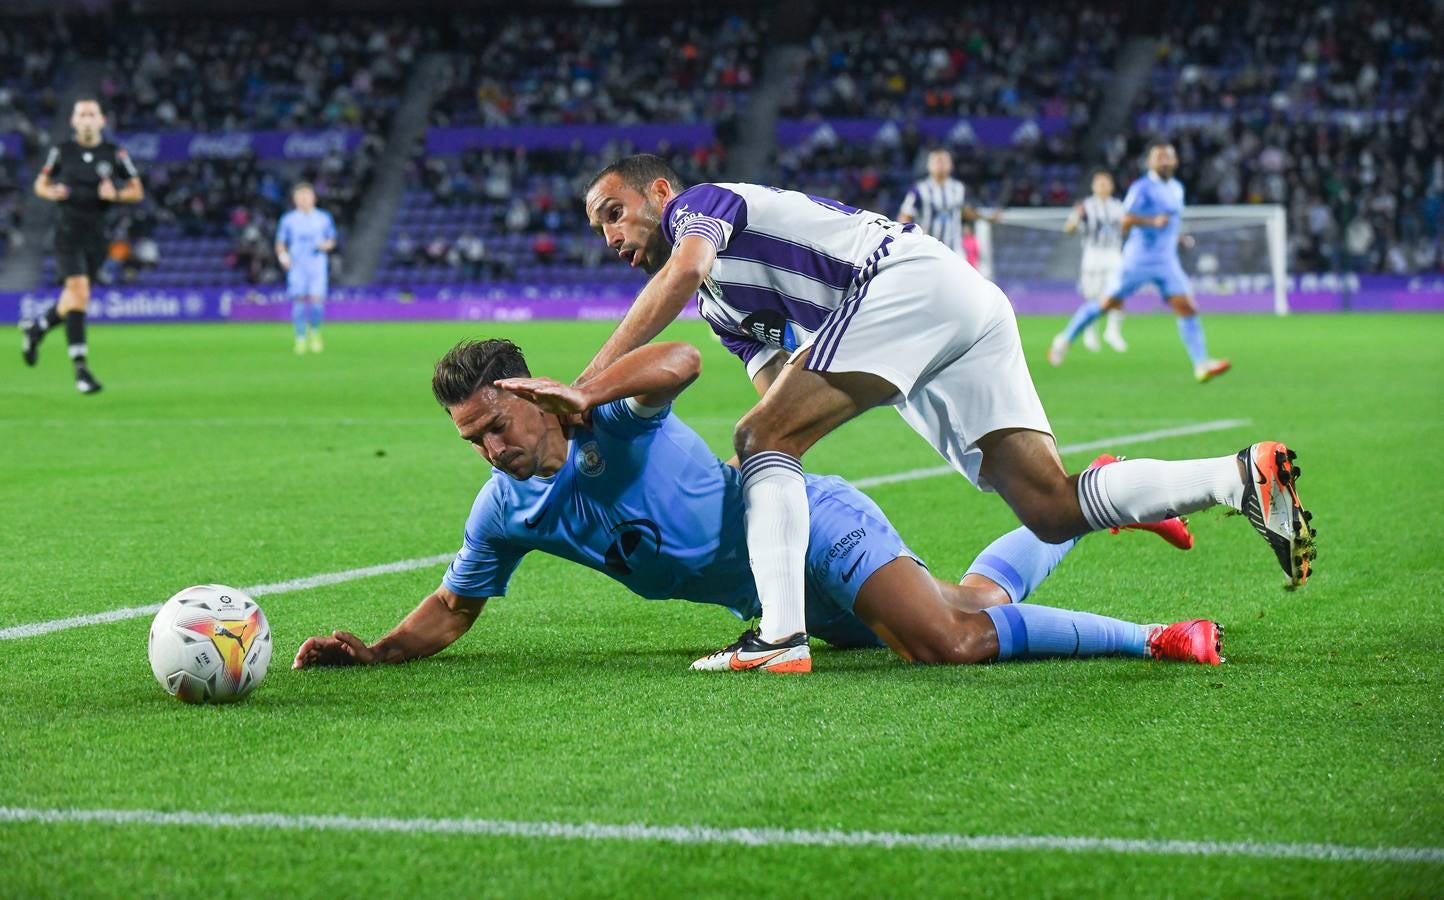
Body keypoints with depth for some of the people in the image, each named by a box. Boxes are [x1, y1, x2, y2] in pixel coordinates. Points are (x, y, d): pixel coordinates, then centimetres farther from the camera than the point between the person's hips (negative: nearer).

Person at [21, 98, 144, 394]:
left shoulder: (114, 153, 2)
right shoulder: (62, 151, 1)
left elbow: (137, 191, 6)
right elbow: (41, 184, 13)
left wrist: (116, 194, -14)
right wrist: (53, 192, -9)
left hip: (97, 234, 3)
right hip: (69, 232, -3)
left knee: (75, 300, 11)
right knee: (79, 293, -16)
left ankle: (35, 328, 41)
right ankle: (80, 368, -15)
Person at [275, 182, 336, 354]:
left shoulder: (324, 218, 7)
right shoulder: (288, 220, 5)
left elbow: (332, 241, 15)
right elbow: (280, 243, 9)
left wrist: (326, 245, -7)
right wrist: (282, 255, -10)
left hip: (318, 267, 0)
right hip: (297, 267, 0)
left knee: (316, 300, -11)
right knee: (299, 301, -6)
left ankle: (315, 333, 14)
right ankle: (300, 339, 3)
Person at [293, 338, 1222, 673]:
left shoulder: (616, 424, -24)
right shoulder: (505, 511, -2)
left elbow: (683, 358, -43)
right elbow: (452, 610, 8)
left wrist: (586, 394, -54)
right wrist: (372, 651, -9)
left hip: (814, 524, -8)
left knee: (949, 638, -30)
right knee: (968, 607, 19)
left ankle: (1146, 636, -15)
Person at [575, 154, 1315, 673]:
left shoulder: (698, 202, 7)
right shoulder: (724, 310, 32)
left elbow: (683, 269, -17)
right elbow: (782, 399, 22)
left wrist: (589, 382, -22)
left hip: (910, 278, -9)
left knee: (759, 439, -13)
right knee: (1050, 511, -3)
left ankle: (781, 635, -25)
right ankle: (1242, 477, -9)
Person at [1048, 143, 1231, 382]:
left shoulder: (1177, 189, 15)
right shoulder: (1142, 188, -9)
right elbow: (1127, 219, -20)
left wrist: (1178, 239, 15)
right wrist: (1153, 221, -33)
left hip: (1167, 263, 6)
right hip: (1138, 261, -6)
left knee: (1186, 308, -9)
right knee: (1110, 303, 0)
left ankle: (1201, 365, -13)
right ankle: (1065, 339, 20)